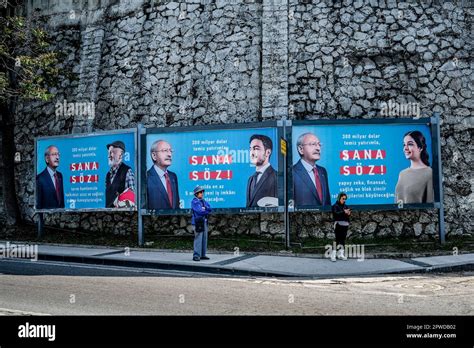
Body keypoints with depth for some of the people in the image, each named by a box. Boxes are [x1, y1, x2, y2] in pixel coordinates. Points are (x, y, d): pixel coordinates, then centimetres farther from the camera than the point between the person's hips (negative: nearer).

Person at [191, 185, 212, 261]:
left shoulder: (203, 201, 16)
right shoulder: (194, 202, -8)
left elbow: (210, 209, 6)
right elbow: (199, 211, -19)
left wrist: (204, 208, -13)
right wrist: (207, 211, -5)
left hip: (204, 222, 8)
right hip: (197, 222, -8)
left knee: (204, 239, 8)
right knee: (198, 239, -11)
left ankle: (202, 255, 14)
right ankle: (196, 256, -9)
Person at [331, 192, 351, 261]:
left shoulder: (345, 206, 17)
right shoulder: (335, 206, -1)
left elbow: (348, 214, 17)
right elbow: (336, 213, -16)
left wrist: (349, 213, -5)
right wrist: (343, 212, -27)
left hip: (345, 224, 6)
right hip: (338, 224, -6)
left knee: (343, 239, 8)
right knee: (337, 239, -10)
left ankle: (341, 254, 16)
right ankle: (333, 255, -8)